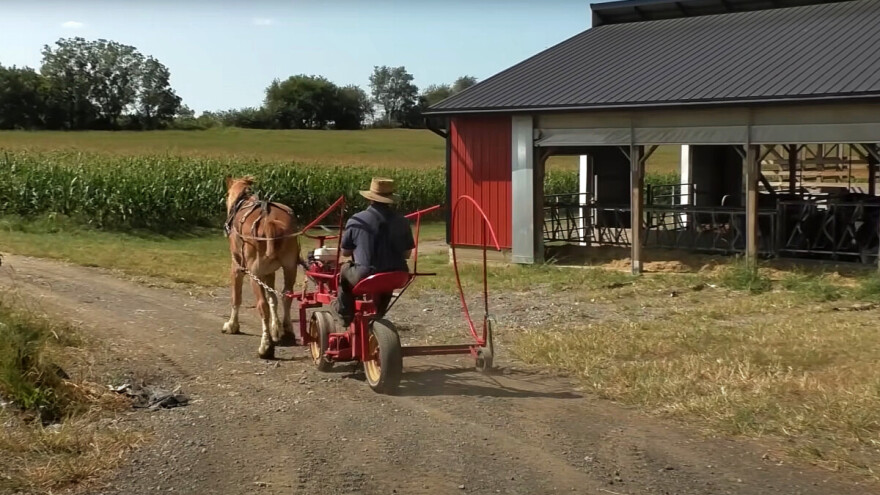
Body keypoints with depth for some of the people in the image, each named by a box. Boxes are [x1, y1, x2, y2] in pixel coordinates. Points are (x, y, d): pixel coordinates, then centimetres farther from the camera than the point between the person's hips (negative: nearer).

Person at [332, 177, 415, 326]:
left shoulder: (356, 221, -8)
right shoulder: (402, 222, -1)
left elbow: (345, 252, 3)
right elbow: (407, 254, 6)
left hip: (365, 277, -3)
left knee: (345, 269, 28)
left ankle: (345, 315, 39)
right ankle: (378, 315, 51)